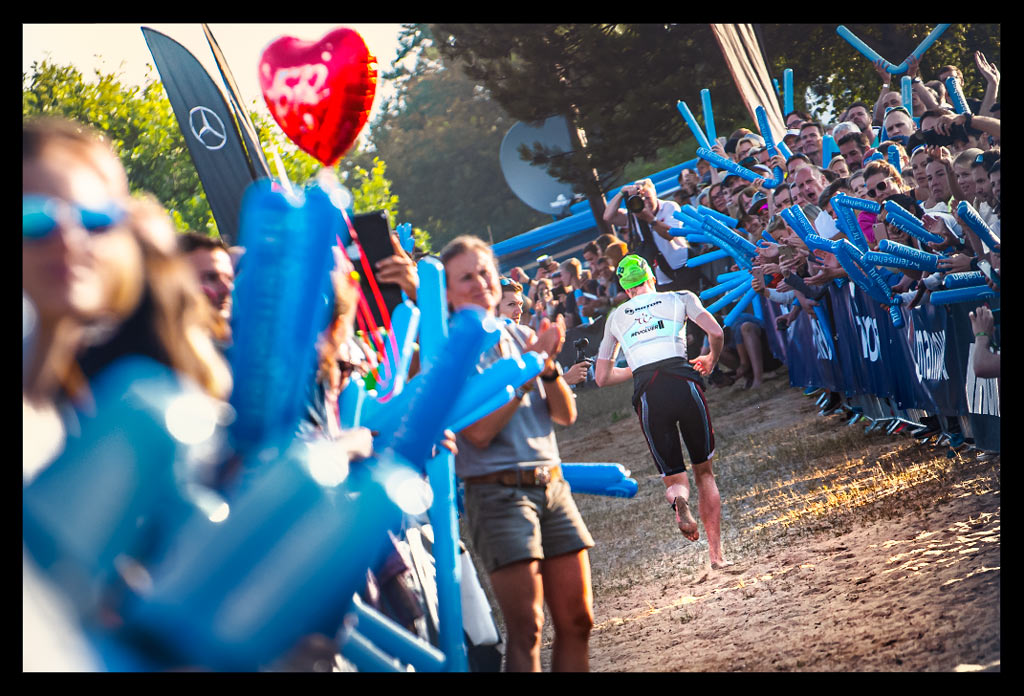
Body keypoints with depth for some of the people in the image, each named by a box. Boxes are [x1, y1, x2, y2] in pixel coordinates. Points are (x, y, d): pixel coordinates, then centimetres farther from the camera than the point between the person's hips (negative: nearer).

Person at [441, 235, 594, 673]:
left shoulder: (516, 337, 13)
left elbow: (566, 414, 10)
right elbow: (480, 431, -16)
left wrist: (548, 365, -8)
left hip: (552, 485, 6)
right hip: (497, 493, -6)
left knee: (577, 621, 6)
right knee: (526, 629, -9)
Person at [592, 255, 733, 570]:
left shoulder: (616, 317, 23)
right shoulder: (680, 298, 17)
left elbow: (601, 377, 25)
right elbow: (716, 333, 1)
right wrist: (711, 360, 22)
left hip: (647, 395, 1)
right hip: (684, 384, -1)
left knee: (673, 476, 9)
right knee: (704, 471, 15)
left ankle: (678, 498, -29)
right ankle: (716, 553, 6)